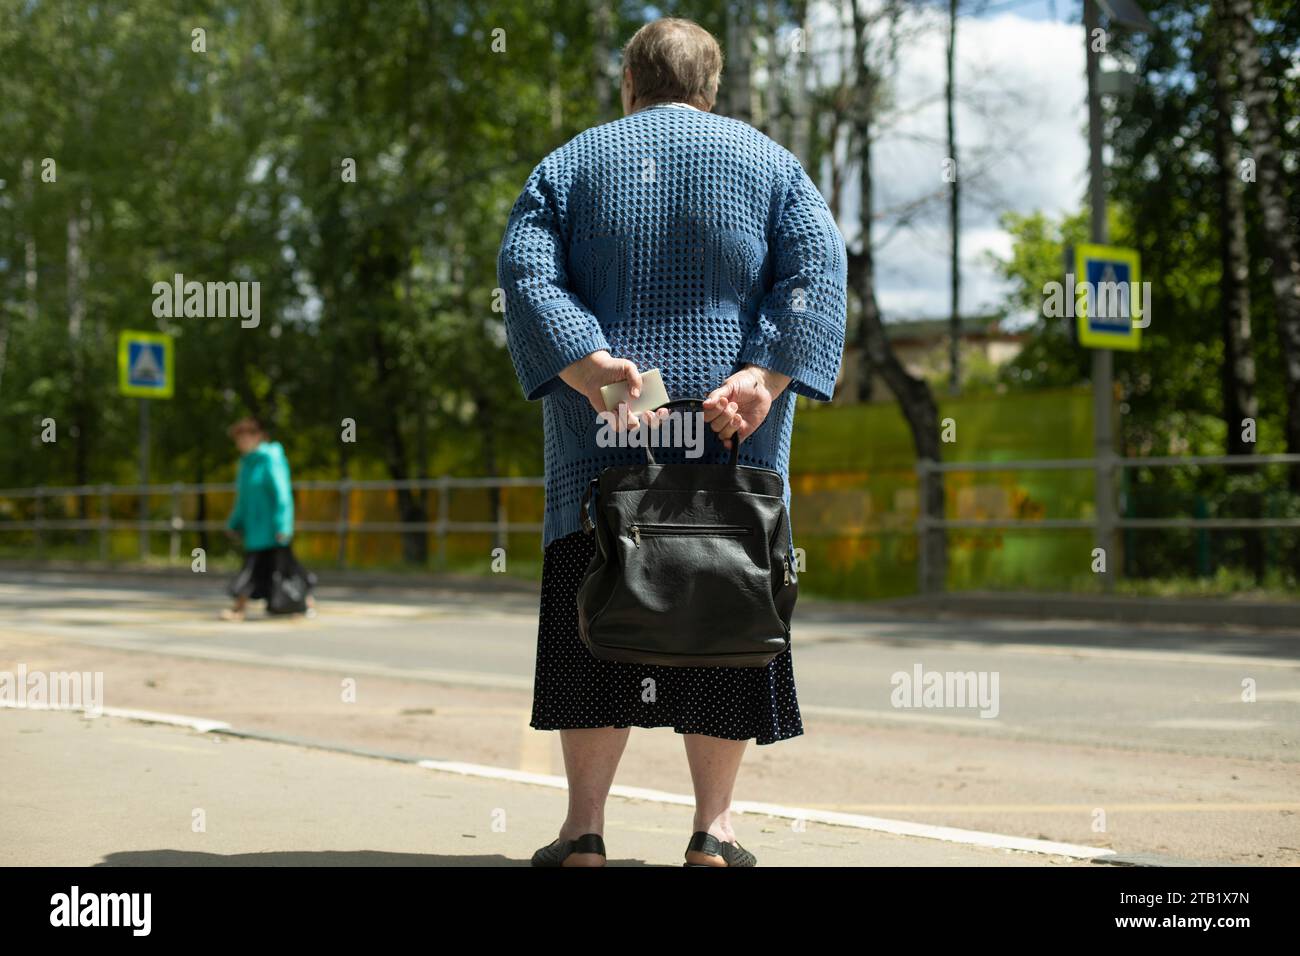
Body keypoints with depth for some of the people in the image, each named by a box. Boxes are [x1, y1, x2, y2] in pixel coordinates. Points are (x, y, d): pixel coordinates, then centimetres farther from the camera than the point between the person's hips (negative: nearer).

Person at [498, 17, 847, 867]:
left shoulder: (572, 164, 13)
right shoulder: (770, 163, 12)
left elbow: (525, 271, -4)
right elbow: (819, 270, -4)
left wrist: (589, 366, -14)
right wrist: (764, 375, -14)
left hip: (599, 440, 0)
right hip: (733, 439, 0)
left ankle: (585, 830, 0)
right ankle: (714, 830, 6)